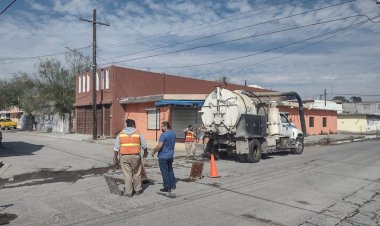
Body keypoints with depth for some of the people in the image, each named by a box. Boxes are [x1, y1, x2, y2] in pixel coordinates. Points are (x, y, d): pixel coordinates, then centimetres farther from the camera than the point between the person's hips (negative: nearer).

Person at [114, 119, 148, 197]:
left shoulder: (121, 134, 3)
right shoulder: (138, 133, 0)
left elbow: (116, 148, 0)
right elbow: (144, 146, 5)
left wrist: (115, 158, 7)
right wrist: (145, 152, 24)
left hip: (124, 156, 1)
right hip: (135, 156, -1)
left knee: (127, 174, 6)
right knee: (136, 174, 13)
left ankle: (128, 192, 10)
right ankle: (138, 190, 24)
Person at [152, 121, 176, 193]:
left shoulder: (164, 134, -19)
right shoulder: (173, 134, 7)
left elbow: (159, 146, -24)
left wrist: (154, 152, -9)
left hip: (163, 156, -8)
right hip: (171, 155, 8)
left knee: (165, 172, 1)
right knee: (170, 170, 20)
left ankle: (167, 187, 6)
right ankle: (173, 185, 27)